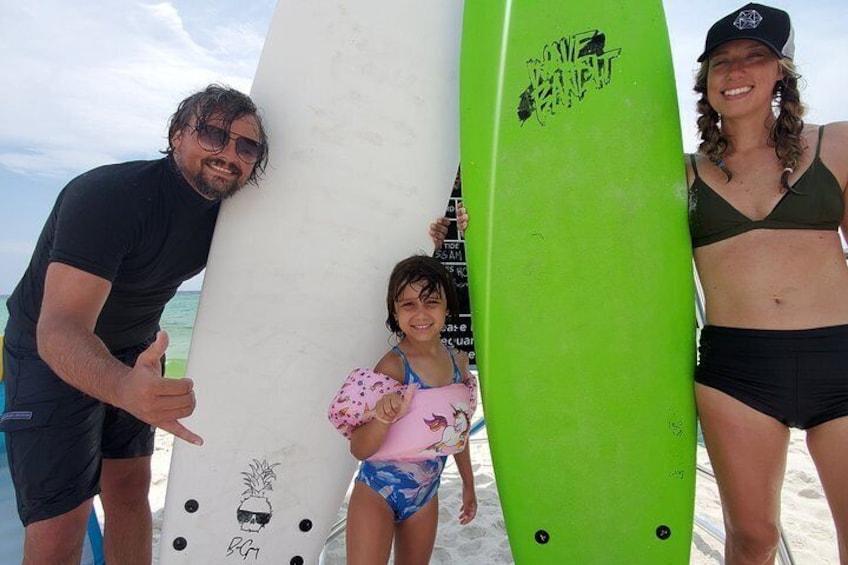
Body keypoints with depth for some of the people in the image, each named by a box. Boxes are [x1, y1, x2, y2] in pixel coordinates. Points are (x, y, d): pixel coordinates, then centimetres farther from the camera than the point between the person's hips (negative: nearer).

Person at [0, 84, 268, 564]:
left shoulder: (222, 210, -8)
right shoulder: (107, 195, -29)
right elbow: (59, 329, -40)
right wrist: (126, 388, -59)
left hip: (134, 356, 6)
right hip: (53, 357, -6)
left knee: (130, 491, 12)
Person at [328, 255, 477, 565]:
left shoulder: (458, 361, -5)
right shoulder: (393, 366, -22)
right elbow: (359, 450, -19)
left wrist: (468, 483, 18)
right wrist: (383, 419, -38)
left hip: (425, 495, 6)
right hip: (378, 492, -5)